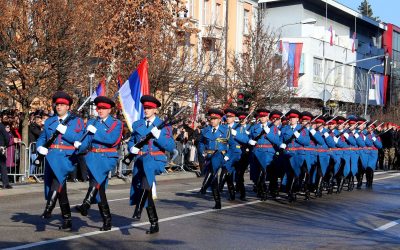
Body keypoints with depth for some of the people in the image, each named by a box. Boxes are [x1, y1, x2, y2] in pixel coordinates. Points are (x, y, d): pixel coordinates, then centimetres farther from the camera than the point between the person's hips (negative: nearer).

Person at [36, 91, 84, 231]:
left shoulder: (76, 121, 5)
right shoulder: (49, 122, 17)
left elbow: (80, 139, -6)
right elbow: (41, 138, 21)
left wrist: (65, 131, -15)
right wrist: (40, 147, 0)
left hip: (67, 157, -4)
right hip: (51, 157, 4)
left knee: (58, 175, -35)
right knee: (60, 187, 7)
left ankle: (49, 208, -37)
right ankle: (67, 221, 16)